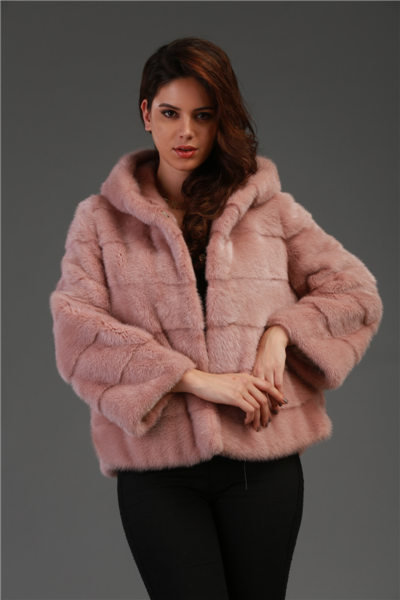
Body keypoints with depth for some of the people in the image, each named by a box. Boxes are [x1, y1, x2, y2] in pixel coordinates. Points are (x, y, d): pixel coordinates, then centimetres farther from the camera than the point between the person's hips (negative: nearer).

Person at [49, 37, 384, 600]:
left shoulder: (270, 208, 10)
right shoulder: (100, 219, 7)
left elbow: (358, 292, 12)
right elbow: (75, 332, -7)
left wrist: (281, 332, -7)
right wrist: (196, 379, -15)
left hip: (263, 465, 2)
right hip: (156, 470, -1)